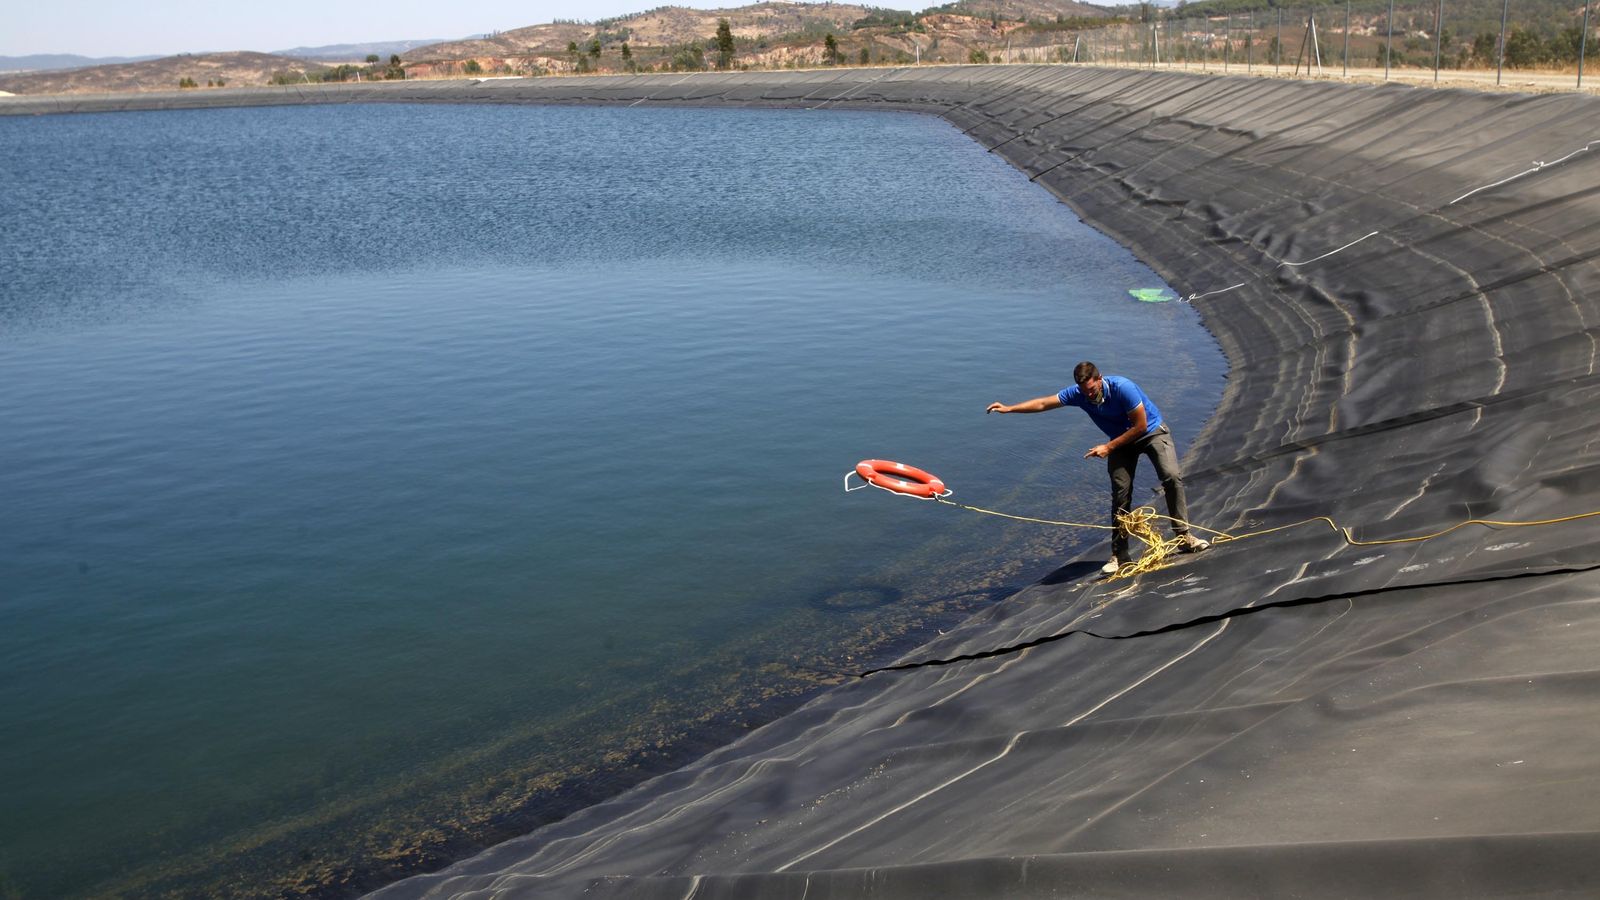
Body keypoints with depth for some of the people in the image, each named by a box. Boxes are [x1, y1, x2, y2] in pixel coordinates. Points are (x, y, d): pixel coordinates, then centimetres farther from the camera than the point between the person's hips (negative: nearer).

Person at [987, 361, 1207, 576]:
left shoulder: (1122, 388, -32)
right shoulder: (1078, 394, -18)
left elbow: (1140, 426, -24)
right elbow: (1043, 403, -7)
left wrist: (1109, 447, -22)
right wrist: (1008, 408, -11)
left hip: (1152, 431, -3)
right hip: (1121, 440, 4)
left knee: (1172, 476, -20)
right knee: (1120, 493, -6)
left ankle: (1183, 537, -10)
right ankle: (1119, 556, -3)